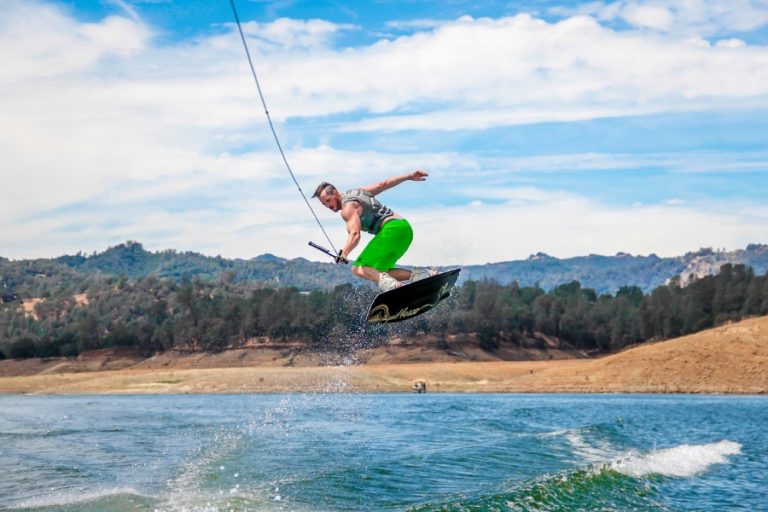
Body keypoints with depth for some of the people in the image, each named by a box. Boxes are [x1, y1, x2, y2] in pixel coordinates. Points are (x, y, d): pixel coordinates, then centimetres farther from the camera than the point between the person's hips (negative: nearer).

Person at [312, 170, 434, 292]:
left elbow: (355, 234, -21)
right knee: (378, 271, 14)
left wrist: (344, 254, -31)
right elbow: (384, 184, 23)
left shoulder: (348, 208, -6)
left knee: (358, 269, -16)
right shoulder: (356, 192, 20)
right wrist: (409, 176, 26)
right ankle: (416, 274, -4)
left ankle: (388, 283, -45)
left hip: (392, 229, -9)